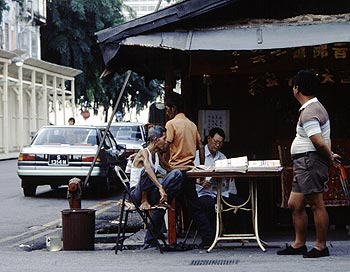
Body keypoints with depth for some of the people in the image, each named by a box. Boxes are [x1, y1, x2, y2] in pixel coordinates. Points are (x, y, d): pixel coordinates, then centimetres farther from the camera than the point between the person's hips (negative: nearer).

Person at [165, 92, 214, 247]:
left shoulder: (171, 124, -7)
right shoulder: (192, 124, 14)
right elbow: (201, 147, 14)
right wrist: (201, 168, 18)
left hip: (175, 169, -7)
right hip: (190, 169, 7)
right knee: (194, 206, 9)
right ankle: (208, 238, 4)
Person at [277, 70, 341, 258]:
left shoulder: (308, 113, -17)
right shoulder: (315, 107, 18)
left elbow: (319, 143, -24)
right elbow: (325, 140, 22)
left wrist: (330, 158, -8)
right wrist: (330, 156, 11)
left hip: (310, 161, -11)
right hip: (303, 165, 11)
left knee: (316, 205, -5)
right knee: (294, 205, 13)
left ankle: (321, 246, 0)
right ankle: (299, 244, 19)